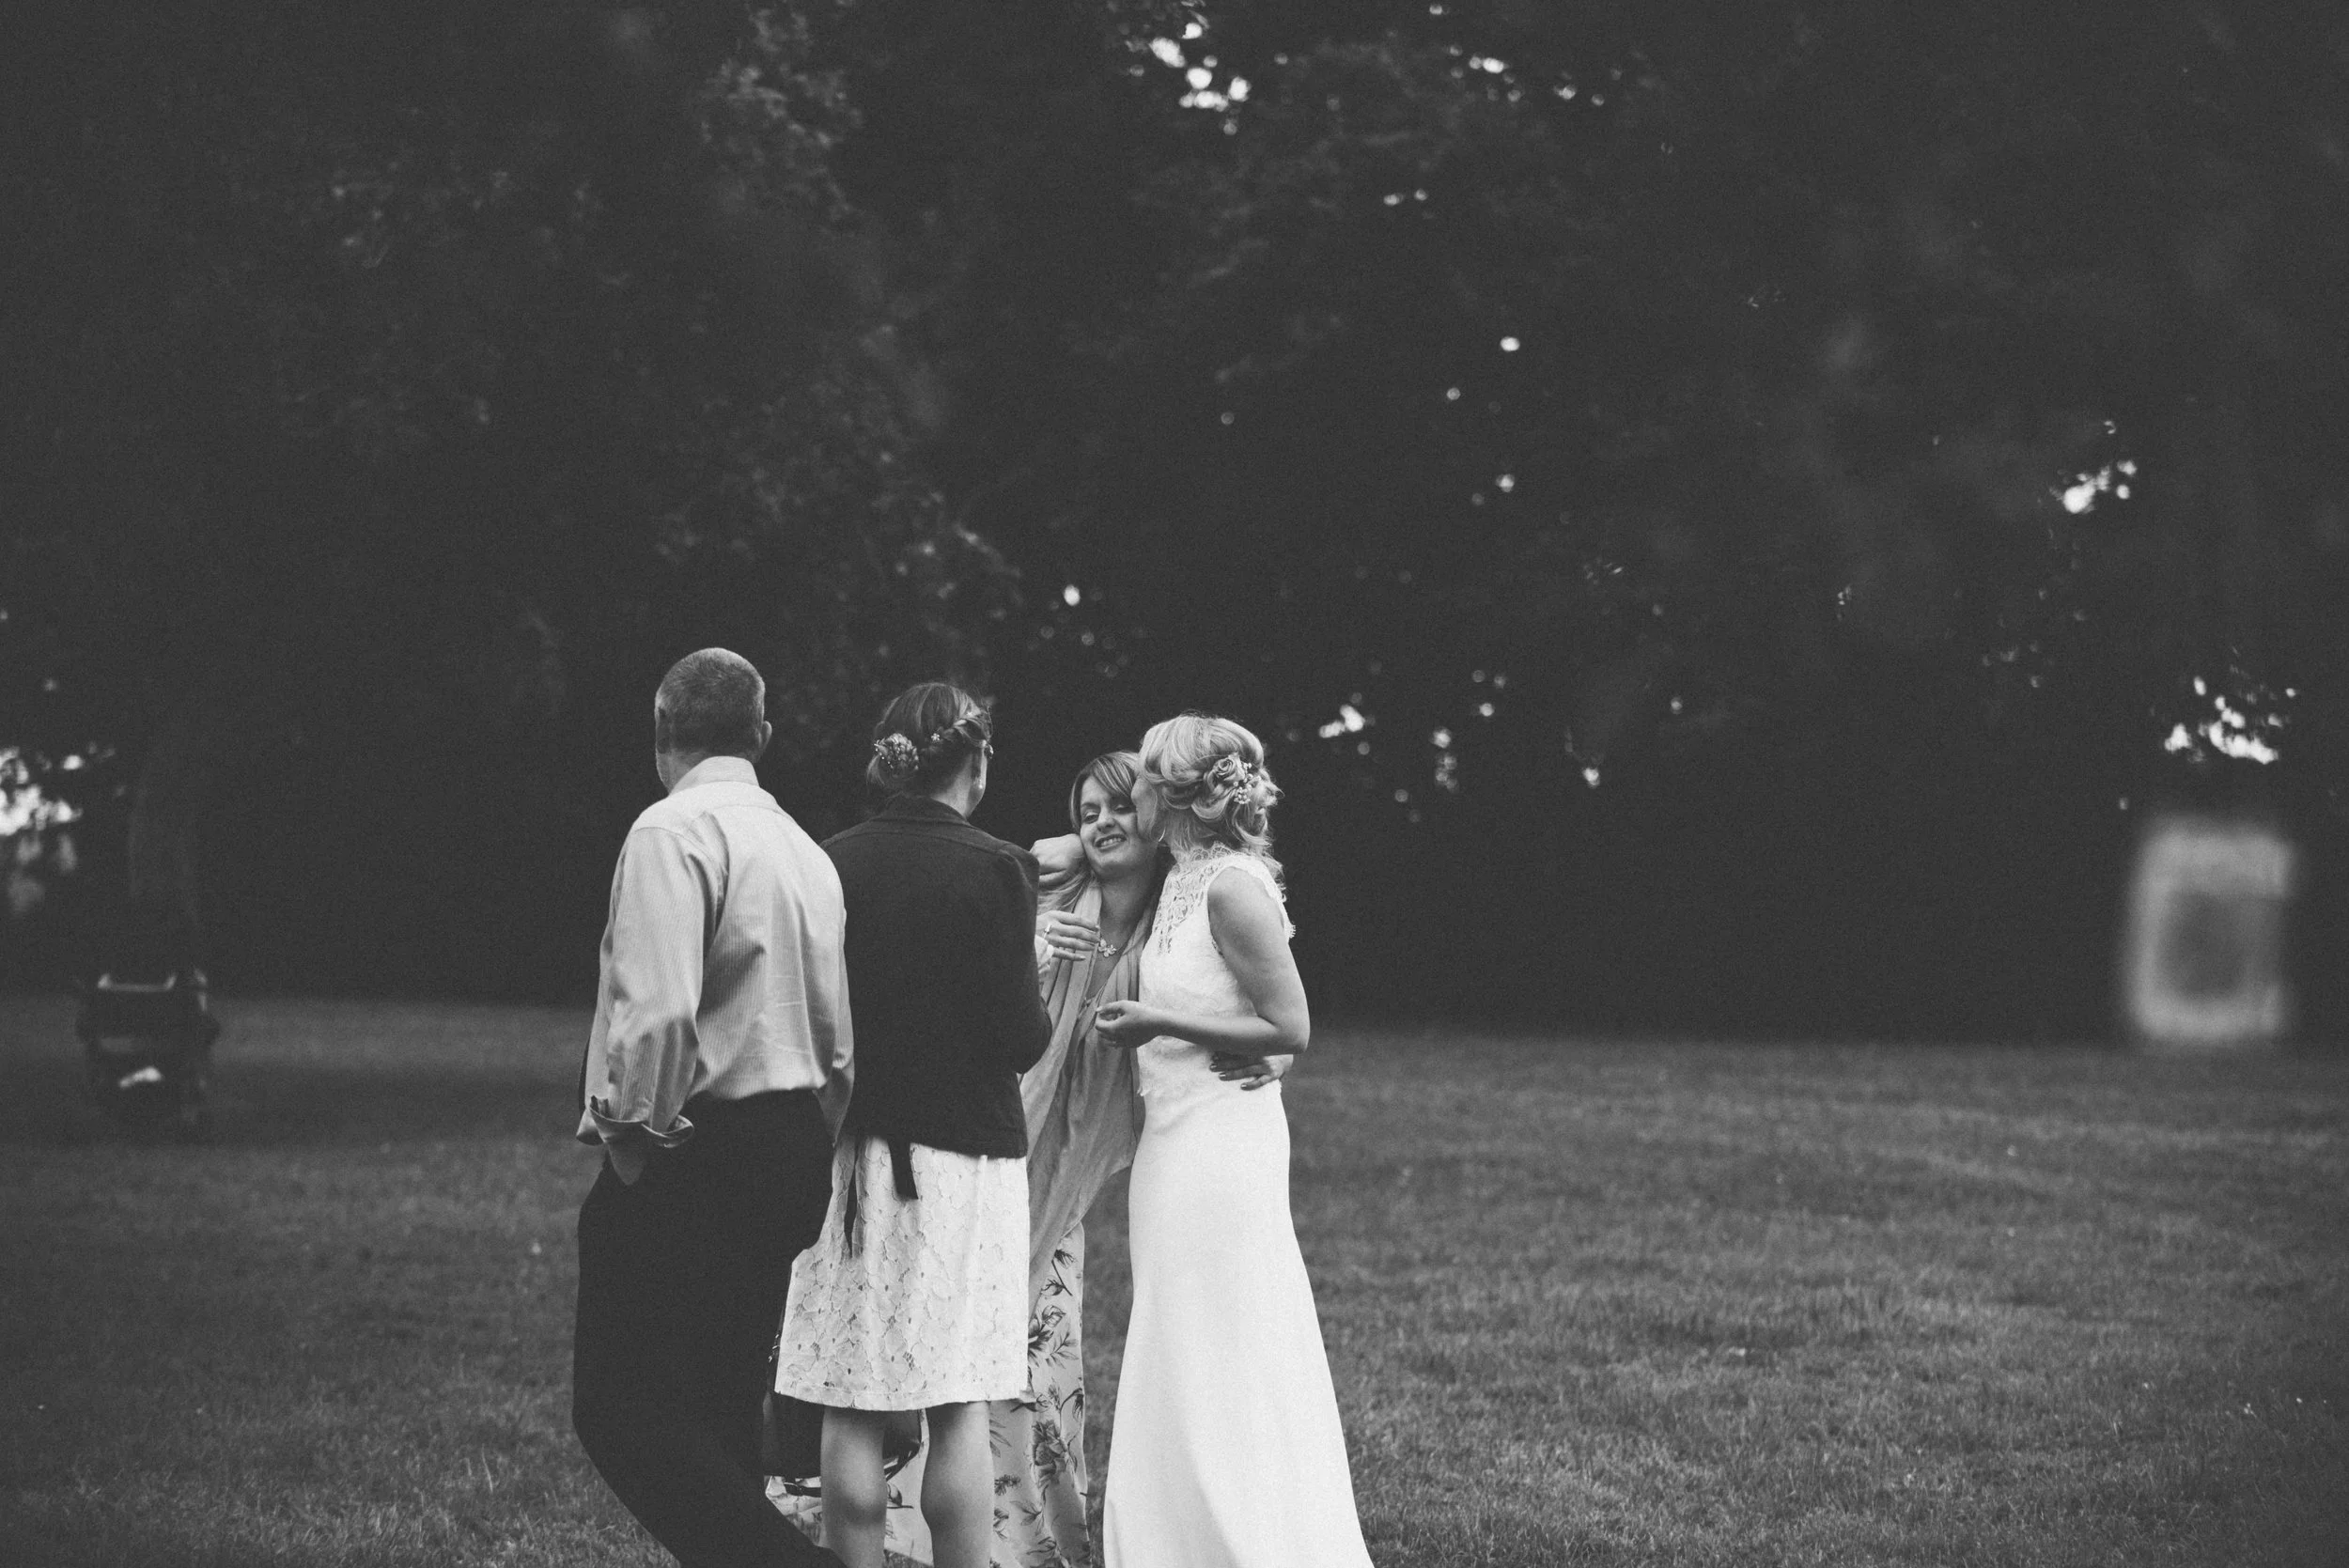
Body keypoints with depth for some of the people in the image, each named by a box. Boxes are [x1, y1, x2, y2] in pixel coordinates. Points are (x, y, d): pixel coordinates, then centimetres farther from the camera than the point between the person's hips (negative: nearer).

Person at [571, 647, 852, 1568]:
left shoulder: (674, 830, -12)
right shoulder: (804, 848, 14)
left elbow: (658, 1009, -23)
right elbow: (837, 1036, 16)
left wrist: (632, 1133, -11)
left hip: (694, 1150, -8)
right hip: (791, 1149, 9)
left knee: (621, 1407, -8)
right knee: (718, 1410, 13)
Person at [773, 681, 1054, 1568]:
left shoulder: (833, 864, 1)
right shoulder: (993, 871, -9)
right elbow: (1019, 1041, -10)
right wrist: (1038, 982, 9)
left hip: (852, 1152, 3)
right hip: (961, 1155, -3)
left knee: (852, 1411, 5)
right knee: (958, 1410, 3)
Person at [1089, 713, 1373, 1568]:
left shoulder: (1231, 887, -16)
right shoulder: (1183, 881, 10)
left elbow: (1290, 1029, -17)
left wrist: (1161, 1024, -18)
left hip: (1220, 1139, -9)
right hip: (1177, 1138, 9)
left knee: (1212, 1365, -4)